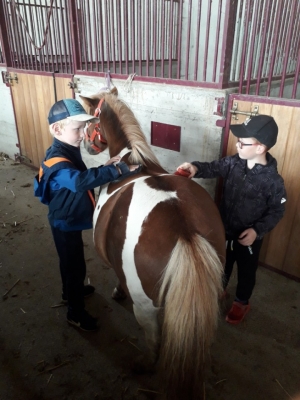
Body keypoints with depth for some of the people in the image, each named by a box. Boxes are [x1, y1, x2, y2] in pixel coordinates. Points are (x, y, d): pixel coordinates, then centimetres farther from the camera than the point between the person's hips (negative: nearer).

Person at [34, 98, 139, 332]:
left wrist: (106, 168, -5)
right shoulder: (58, 161, -32)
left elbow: (80, 176, 9)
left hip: (69, 220, 10)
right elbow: (80, 180, -52)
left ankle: (70, 292, 53)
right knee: (75, 266, 6)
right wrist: (116, 169, -57)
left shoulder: (68, 151, 0)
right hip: (65, 224, -10)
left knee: (70, 261, 28)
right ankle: (75, 312, 27)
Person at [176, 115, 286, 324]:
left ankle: (242, 303, 47)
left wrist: (257, 230, -25)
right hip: (225, 229, 4)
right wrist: (196, 168, -31)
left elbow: (276, 211, -14)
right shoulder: (234, 162, -12)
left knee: (246, 271, 20)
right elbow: (213, 168, -9)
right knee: (222, 263, 26)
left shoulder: (273, 180, -23)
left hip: (248, 237, -4)